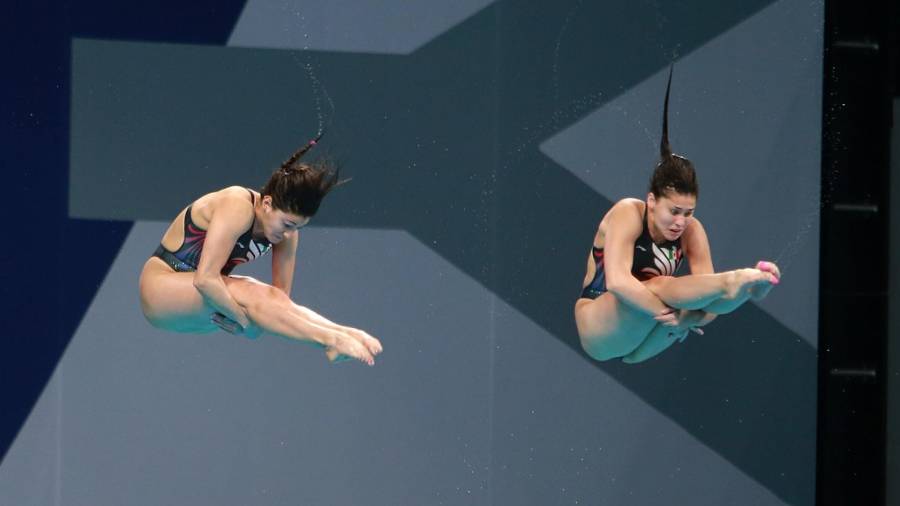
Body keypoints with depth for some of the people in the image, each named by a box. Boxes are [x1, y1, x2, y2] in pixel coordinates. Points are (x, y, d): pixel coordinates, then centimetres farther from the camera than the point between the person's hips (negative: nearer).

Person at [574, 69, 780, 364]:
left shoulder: (691, 231, -5)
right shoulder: (627, 215, -18)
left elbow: (705, 296, -13)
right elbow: (617, 281, -32)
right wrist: (671, 315, -33)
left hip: (639, 340, 6)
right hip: (599, 332, -6)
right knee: (656, 288, -39)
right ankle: (732, 283, -58)